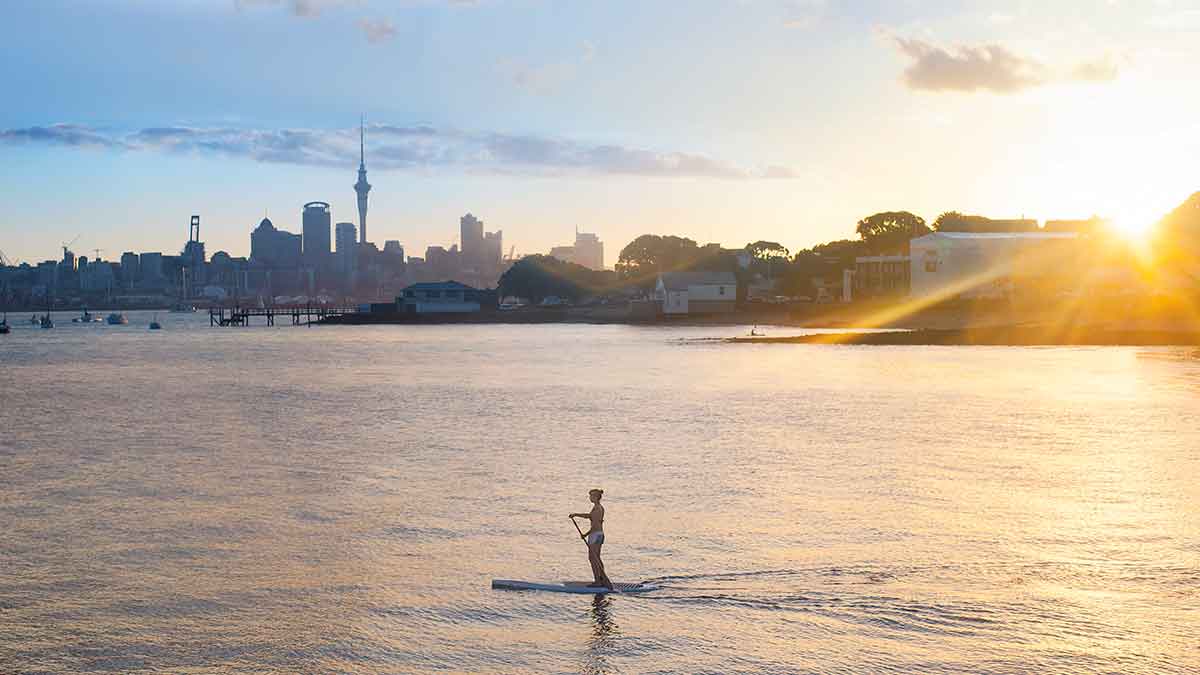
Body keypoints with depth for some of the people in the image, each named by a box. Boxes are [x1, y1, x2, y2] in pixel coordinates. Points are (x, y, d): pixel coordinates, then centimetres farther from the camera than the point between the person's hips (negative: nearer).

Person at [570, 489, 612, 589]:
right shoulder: (601, 508, 12)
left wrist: (586, 534, -12)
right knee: (597, 558, 14)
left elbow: (595, 524, -19)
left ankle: (597, 580, -7)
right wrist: (576, 514, 21)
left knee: (592, 557, -6)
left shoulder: (596, 507, -16)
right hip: (600, 533, 10)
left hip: (595, 534, -10)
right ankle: (602, 580, 16)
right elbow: (589, 516, 23)